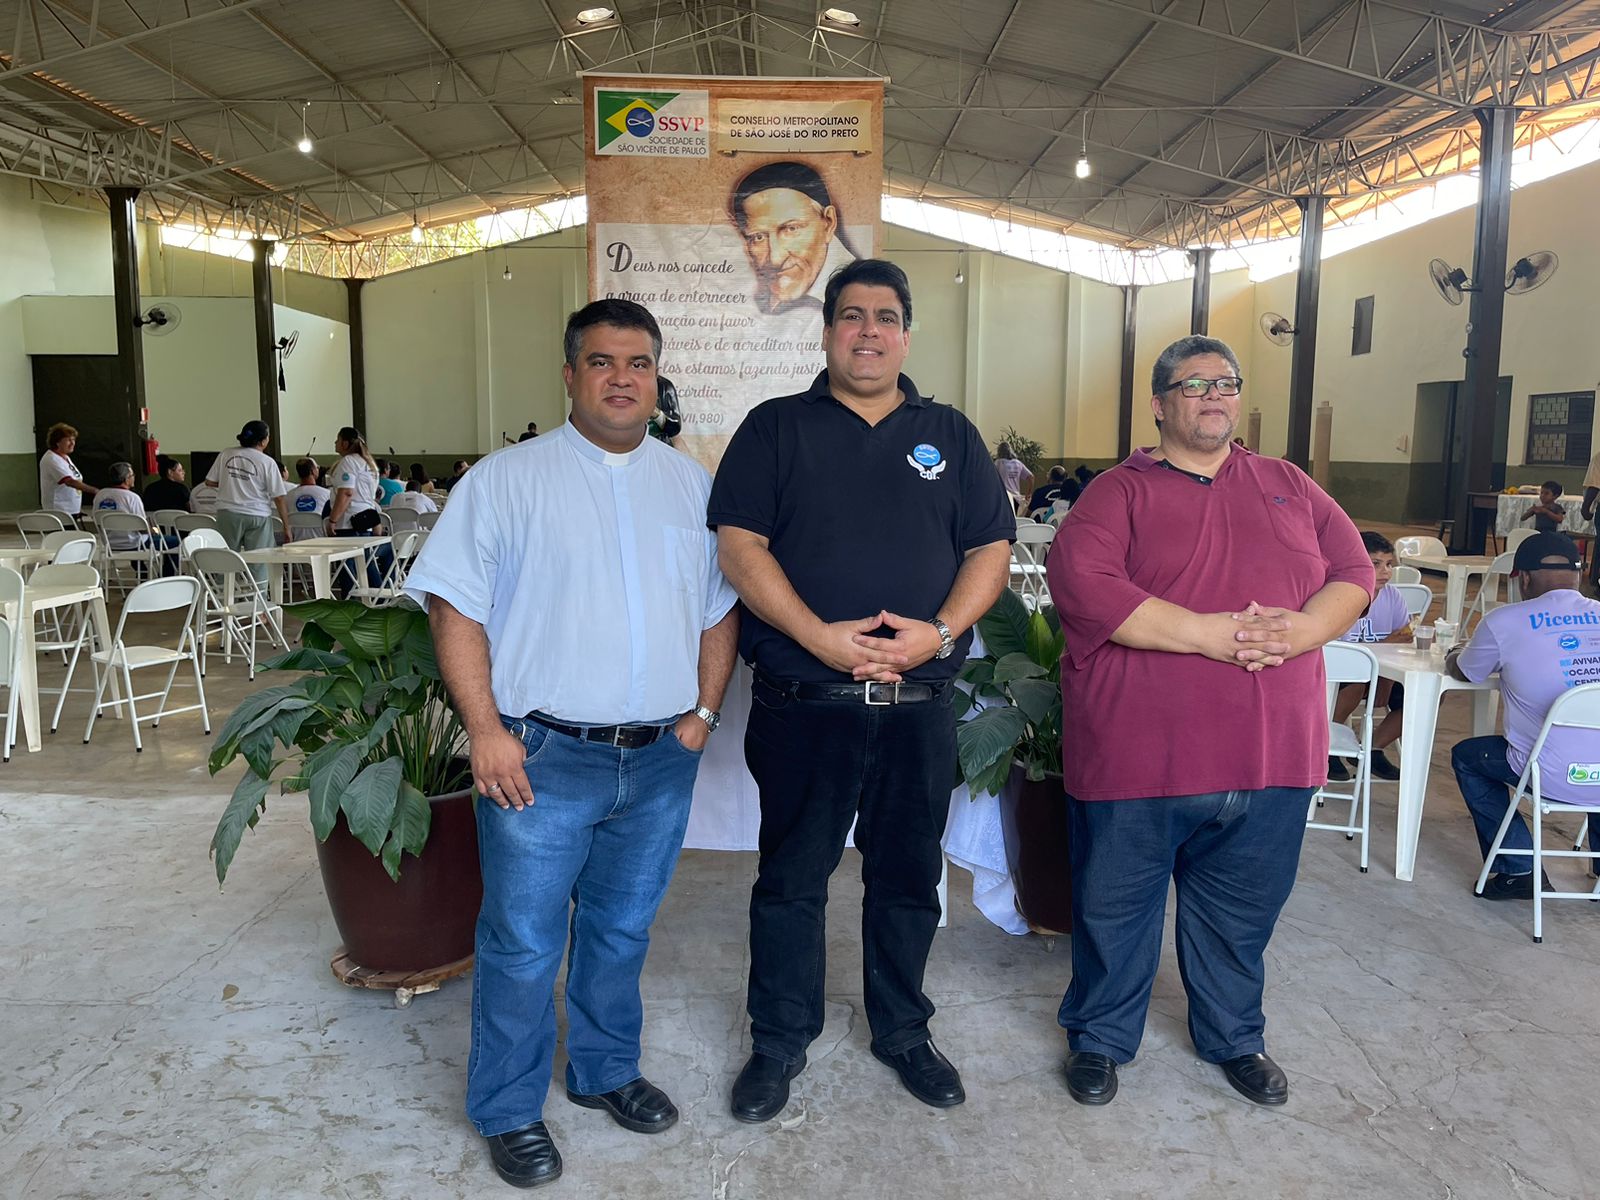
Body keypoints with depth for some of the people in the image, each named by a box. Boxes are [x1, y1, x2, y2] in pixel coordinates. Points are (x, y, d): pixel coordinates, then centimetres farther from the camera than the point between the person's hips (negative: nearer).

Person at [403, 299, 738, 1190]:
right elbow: (456, 606, -6)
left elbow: (723, 607, 12)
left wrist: (703, 712, 3)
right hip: (542, 756, -3)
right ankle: (509, 1112, 27)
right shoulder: (506, 479, -3)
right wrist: (485, 728, -12)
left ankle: (606, 1071, 39)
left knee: (622, 931, 19)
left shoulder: (693, 484, 9)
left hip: (661, 758, 4)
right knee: (523, 942, 7)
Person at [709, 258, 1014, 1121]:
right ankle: (779, 1042, 29)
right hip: (803, 703, -2)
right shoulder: (776, 428, 3)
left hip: (920, 704, 2)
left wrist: (941, 630, -13)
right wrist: (820, 637, -18)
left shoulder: (950, 435, 10)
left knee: (908, 879, 15)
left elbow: (991, 548, 6)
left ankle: (902, 1031, 36)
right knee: (791, 879, 10)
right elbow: (739, 544, -6)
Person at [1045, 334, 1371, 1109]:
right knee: (1114, 906, 11)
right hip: (1138, 751, -4)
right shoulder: (1119, 491, -2)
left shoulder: (1288, 487, 13)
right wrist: (1210, 632, -20)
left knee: (1241, 913, 19)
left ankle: (1234, 1038, 42)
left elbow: (1354, 571, 9)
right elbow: (1078, 581, -18)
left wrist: (1300, 628, -13)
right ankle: (1098, 1038, 32)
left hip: (1270, 753, 4)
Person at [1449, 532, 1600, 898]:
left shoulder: (1502, 621, -6)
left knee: (1466, 757, 24)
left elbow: (1461, 672, 13)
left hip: (1553, 779, -4)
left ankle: (1518, 870, 19)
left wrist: (1454, 654, 36)